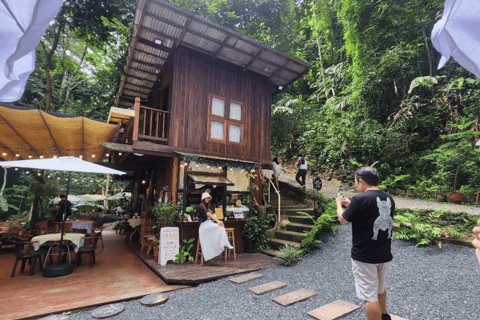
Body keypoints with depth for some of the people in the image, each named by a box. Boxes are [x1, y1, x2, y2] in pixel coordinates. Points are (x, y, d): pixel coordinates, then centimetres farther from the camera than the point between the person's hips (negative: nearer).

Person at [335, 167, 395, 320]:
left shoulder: (360, 199, -21)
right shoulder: (389, 198, 2)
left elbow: (343, 220, -9)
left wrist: (339, 204, 9)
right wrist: (350, 204, 17)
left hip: (364, 257, -8)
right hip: (385, 254, 8)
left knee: (369, 296, 5)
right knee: (380, 288, 30)